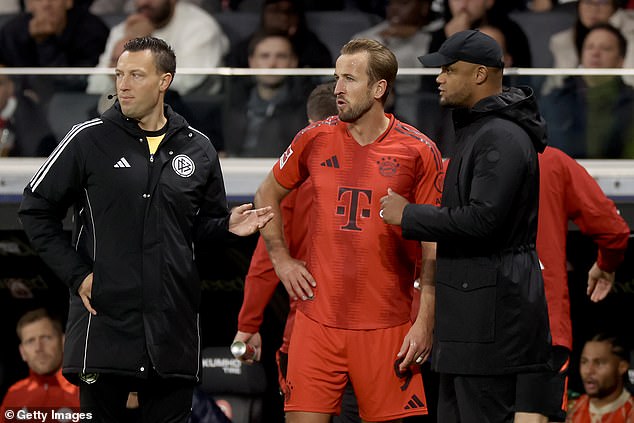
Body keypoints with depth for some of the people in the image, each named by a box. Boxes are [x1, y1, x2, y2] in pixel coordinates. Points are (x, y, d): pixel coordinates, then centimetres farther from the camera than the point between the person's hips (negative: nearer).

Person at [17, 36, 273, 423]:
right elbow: (37, 209, 4)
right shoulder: (90, 140, 0)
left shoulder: (198, 149, 9)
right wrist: (75, 274, -3)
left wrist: (227, 227, -4)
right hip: (104, 322, -2)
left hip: (174, 328, 3)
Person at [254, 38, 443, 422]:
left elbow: (433, 247, -2)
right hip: (318, 318, 2)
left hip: (387, 327, -2)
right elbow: (267, 196, 22)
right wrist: (281, 260, 11)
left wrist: (425, 322, -7)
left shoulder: (418, 152, -3)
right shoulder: (315, 139, 5)